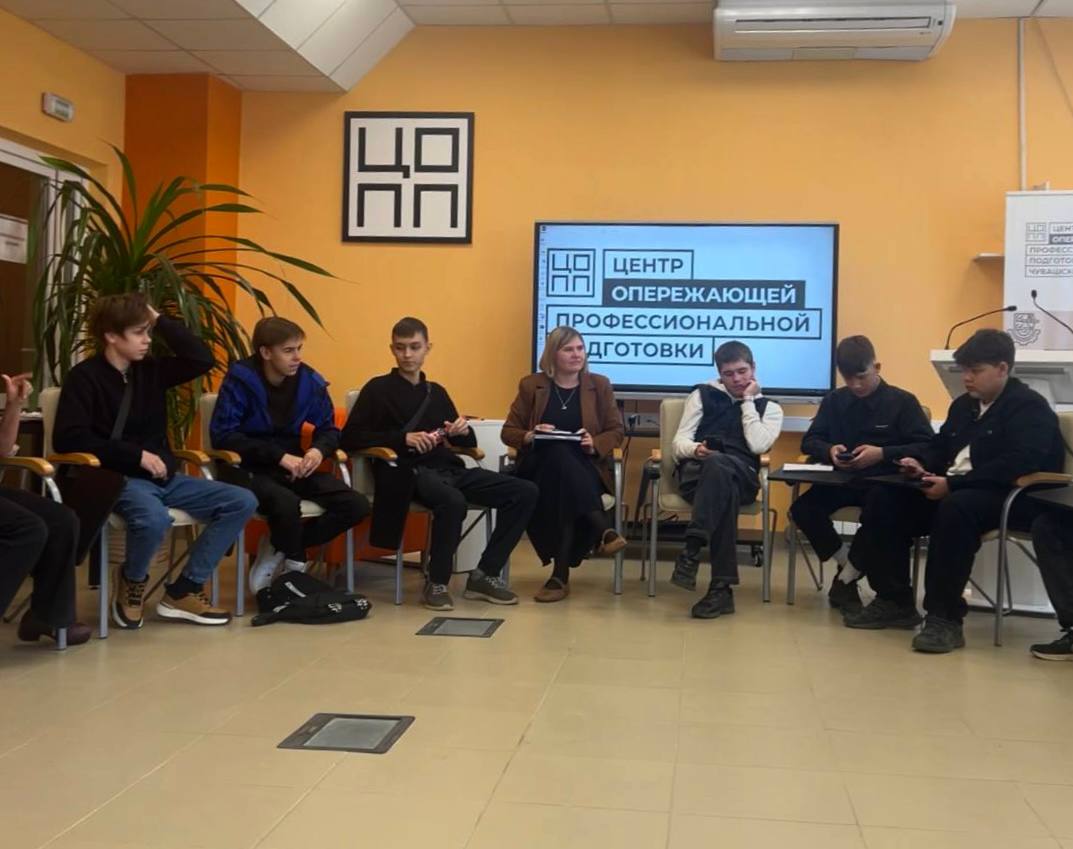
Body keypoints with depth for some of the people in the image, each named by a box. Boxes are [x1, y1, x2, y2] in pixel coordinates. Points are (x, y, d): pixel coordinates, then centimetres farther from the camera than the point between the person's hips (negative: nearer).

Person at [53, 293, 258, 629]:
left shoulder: (150, 369, 11)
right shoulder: (85, 377, -7)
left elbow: (202, 359, 4)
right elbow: (69, 439, -16)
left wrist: (160, 320, 1)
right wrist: (136, 455, -20)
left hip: (163, 477, 7)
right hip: (117, 478, -7)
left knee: (241, 501, -9)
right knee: (153, 519, -40)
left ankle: (182, 591, -6)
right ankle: (131, 581, -3)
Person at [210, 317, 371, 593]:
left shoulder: (310, 381, -1)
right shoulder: (240, 380, -14)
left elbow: (328, 429, 11)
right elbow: (222, 435, -19)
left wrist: (319, 450, -14)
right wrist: (279, 456, -24)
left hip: (292, 466, 5)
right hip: (247, 468, -5)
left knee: (356, 506, -13)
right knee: (286, 503, -38)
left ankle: (278, 550, 0)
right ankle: (295, 564, -5)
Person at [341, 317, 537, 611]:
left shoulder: (436, 392, 23)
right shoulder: (378, 389, 6)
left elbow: (466, 443, 25)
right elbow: (349, 438, -6)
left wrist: (464, 432, 0)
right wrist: (402, 438, -16)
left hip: (447, 469, 6)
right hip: (408, 472, -6)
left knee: (524, 492, -9)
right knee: (453, 501, -39)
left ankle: (484, 574, -3)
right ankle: (436, 582, -17)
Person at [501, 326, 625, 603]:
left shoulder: (600, 385, 9)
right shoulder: (531, 385, 8)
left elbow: (617, 431, 8)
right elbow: (508, 432, 9)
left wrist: (595, 444, -15)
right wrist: (529, 436, -15)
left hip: (586, 469, 1)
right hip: (540, 468, 0)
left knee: (564, 489, -38)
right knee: (559, 454, -39)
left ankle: (561, 574, -37)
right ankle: (603, 531, -43)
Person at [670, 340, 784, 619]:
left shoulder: (769, 408, 20)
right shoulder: (703, 395, 21)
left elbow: (758, 446, -1)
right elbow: (680, 442, 10)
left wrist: (748, 402, 5)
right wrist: (695, 449, -14)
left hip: (741, 477, 0)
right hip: (696, 473, 0)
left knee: (718, 464, -39)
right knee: (725, 491, -39)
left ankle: (691, 550, -46)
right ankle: (722, 588, -42)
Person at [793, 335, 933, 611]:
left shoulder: (902, 401, 0)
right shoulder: (834, 400, 11)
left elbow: (928, 446, -8)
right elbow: (810, 440, 12)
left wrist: (883, 454, -22)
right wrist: (829, 450, -13)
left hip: (884, 482, -3)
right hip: (843, 480, 4)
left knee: (878, 515, -38)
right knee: (802, 509, -24)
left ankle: (845, 579, -12)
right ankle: (846, 561, 1)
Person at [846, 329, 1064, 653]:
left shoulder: (1030, 408, -8)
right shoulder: (964, 404, 18)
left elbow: (1017, 464, -23)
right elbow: (941, 445, 25)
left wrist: (953, 484, -28)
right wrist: (921, 463, -1)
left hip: (1011, 497, -8)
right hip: (952, 489, 8)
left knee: (955, 508, -39)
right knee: (889, 504, -9)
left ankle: (945, 618, -33)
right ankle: (895, 602, 0)